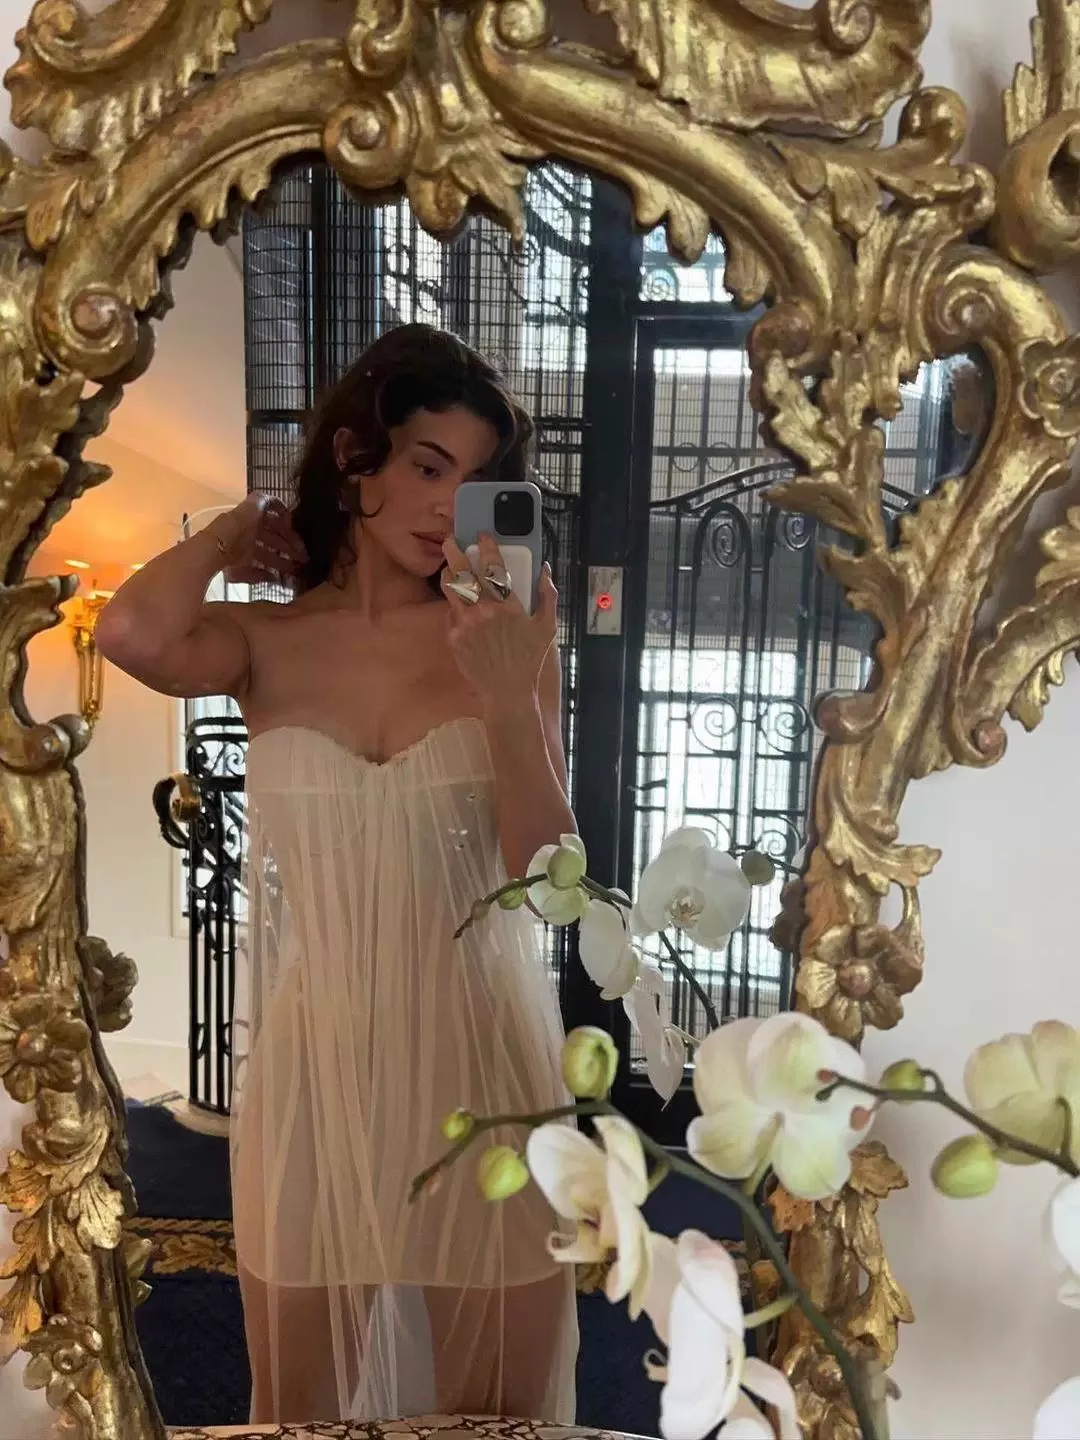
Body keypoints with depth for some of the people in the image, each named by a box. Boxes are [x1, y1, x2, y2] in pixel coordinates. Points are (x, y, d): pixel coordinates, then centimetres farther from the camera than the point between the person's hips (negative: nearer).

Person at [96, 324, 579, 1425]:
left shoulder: (504, 629, -4)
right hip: (313, 1057, 0)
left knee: (496, 1406, 19)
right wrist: (236, 529, -7)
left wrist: (509, 694, -23)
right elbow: (132, 635, -26)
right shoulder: (265, 643, -3)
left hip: (478, 1052, 0)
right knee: (297, 1406, 20)